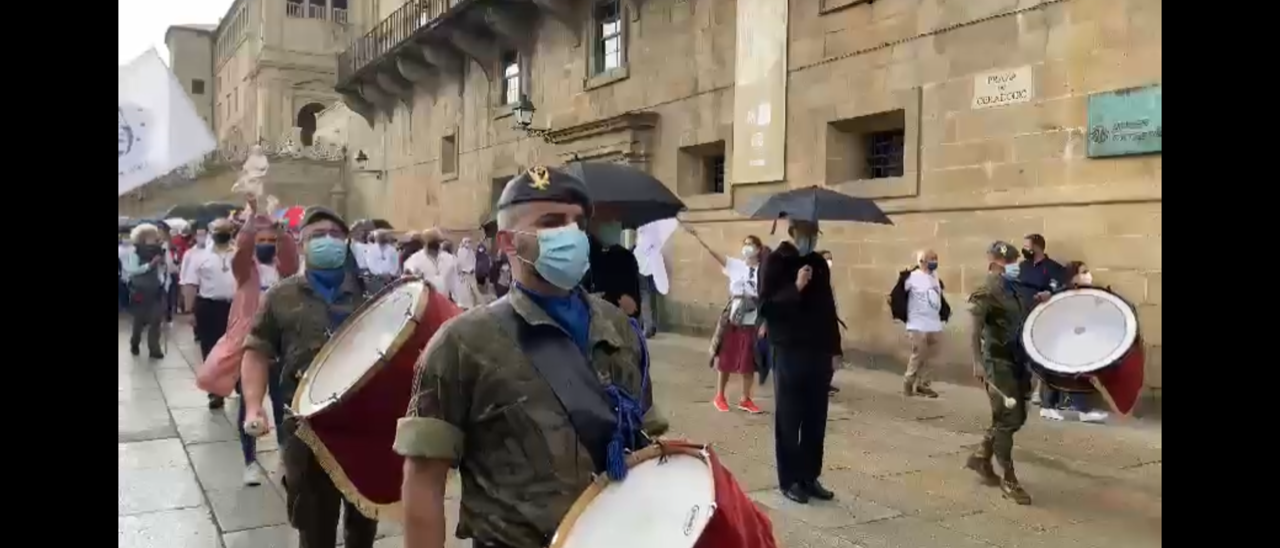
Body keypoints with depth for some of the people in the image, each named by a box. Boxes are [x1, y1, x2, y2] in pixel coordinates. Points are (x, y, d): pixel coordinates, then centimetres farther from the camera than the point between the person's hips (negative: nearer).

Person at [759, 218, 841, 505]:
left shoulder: (819, 263, 11)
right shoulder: (776, 261, -6)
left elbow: (828, 307, 14)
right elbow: (766, 307, -13)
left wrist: (835, 349, 11)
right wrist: (795, 288, -25)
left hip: (819, 352, 5)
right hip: (789, 352, -5)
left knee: (816, 420, 9)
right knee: (789, 419, 3)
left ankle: (810, 477, 20)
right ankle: (789, 480, 12)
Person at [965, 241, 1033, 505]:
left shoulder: (1012, 289, 13)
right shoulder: (985, 293, -13)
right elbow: (974, 330, -21)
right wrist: (978, 362, -29)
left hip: (1016, 360, 9)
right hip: (998, 362, -9)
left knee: (1017, 417, 14)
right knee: (1008, 419, -6)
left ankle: (980, 457, 29)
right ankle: (1009, 480, 4)